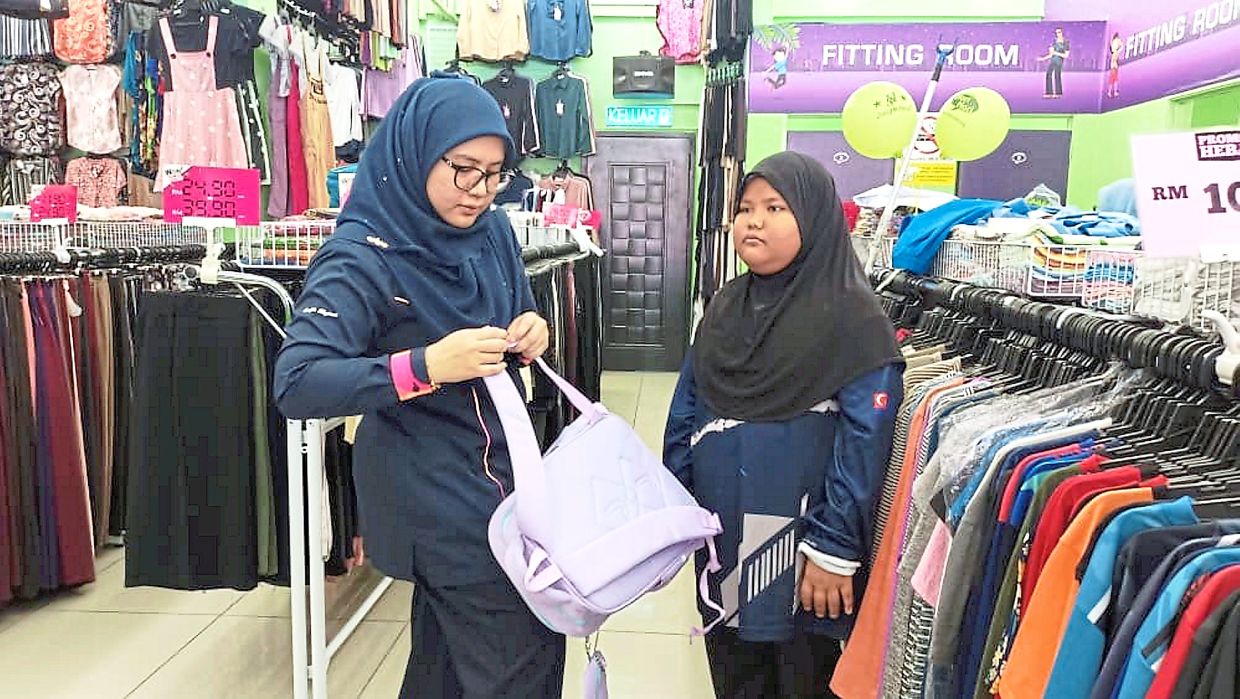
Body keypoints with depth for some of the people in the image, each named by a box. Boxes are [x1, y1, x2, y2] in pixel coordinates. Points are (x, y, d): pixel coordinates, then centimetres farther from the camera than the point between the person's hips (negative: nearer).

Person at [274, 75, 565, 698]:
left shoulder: (493, 235, 3)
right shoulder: (363, 257, -18)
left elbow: (519, 326, 17)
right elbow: (296, 385, -25)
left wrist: (531, 333, -7)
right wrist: (425, 365, -34)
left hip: (501, 468, 7)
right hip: (434, 492, -7)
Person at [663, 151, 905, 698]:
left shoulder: (854, 318, -12)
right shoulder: (724, 308, 6)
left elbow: (864, 443, -16)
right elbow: (686, 410, 11)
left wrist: (835, 547, -17)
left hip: (796, 542, -5)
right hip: (721, 539, 5)